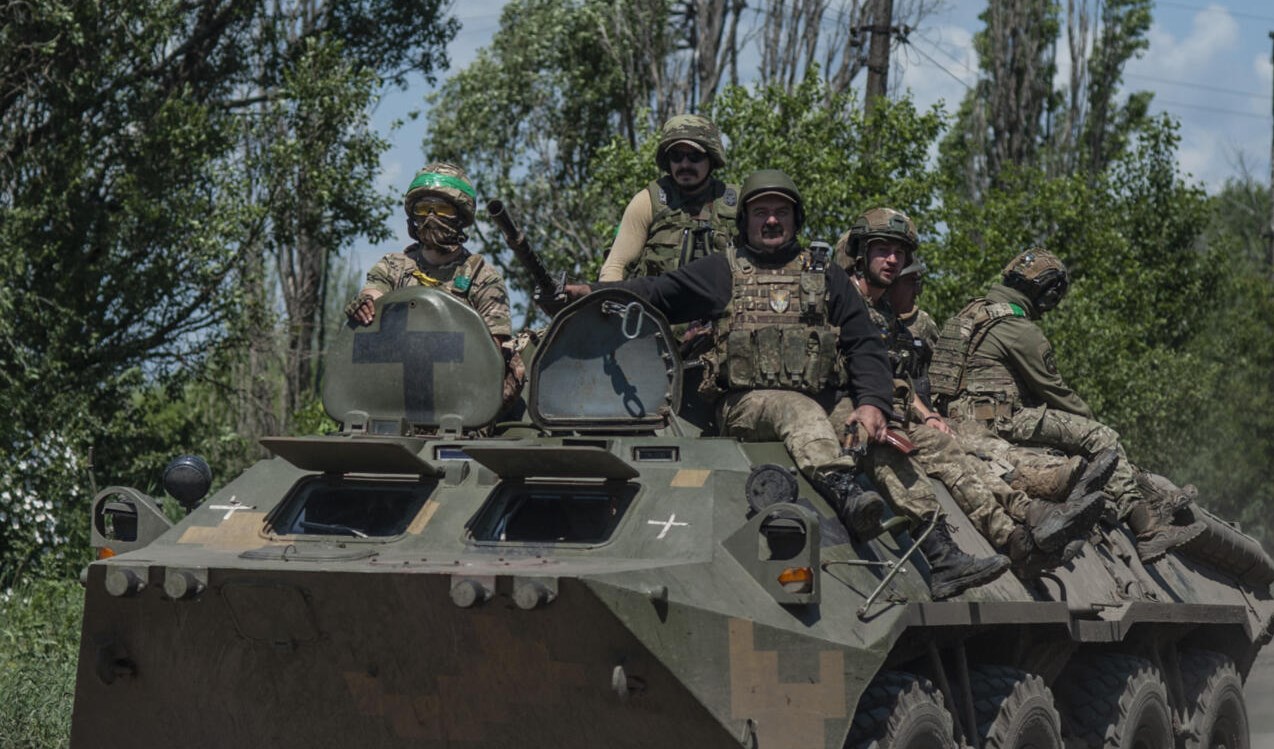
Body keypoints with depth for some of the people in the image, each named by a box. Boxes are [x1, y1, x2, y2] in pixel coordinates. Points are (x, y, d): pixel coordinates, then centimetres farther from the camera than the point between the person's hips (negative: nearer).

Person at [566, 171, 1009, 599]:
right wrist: (589, 292, -3)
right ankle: (842, 487, -63)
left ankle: (942, 559, -26)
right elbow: (657, 294, 12)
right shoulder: (724, 272, 17)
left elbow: (865, 345, 14)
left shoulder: (825, 274, 21)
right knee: (802, 413, -36)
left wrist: (872, 402, -3)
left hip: (825, 407, 3)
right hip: (746, 405, -3)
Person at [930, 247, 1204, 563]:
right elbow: (1052, 388, -6)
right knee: (1101, 437, -11)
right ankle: (1148, 530, -15)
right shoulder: (1020, 330, -12)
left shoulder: (974, 311, 19)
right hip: (1000, 420, -10)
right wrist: (1089, 417, 10)